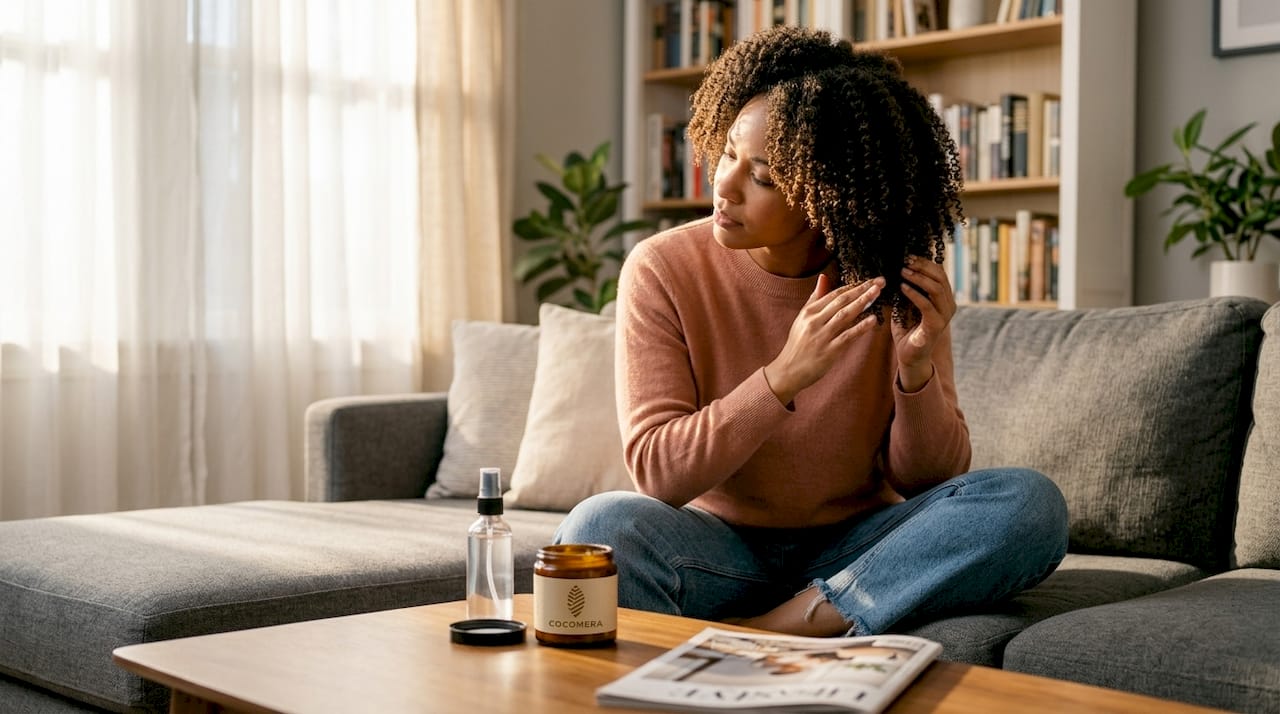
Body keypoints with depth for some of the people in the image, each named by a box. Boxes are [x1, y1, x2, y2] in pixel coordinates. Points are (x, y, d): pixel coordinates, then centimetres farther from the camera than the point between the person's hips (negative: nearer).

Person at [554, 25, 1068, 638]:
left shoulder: (893, 283, -6)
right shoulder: (661, 271, -11)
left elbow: (926, 479, -3)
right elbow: (657, 472, -17)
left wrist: (916, 369, -23)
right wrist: (783, 376, -29)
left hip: (854, 549, 3)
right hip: (720, 549, -2)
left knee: (1029, 504, -23)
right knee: (601, 525, -33)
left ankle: (769, 631, -24)